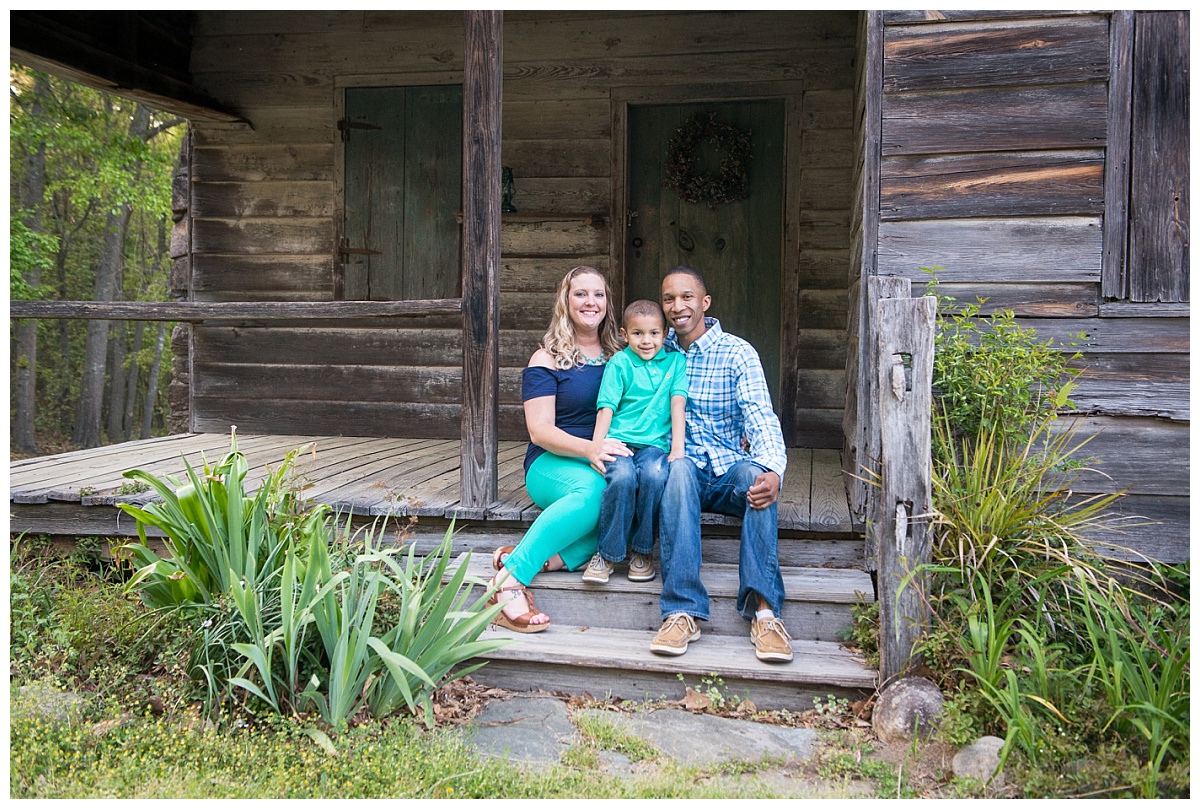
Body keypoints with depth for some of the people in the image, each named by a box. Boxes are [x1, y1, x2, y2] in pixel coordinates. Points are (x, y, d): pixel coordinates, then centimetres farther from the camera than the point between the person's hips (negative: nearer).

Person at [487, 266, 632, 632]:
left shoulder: (621, 357, 16)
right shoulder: (547, 359, 2)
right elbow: (540, 431, -7)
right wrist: (590, 449, -25)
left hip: (609, 463, 4)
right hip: (552, 465, -4)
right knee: (594, 488, -39)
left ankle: (551, 557, -33)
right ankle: (511, 578, -33)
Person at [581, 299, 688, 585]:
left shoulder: (675, 360, 13)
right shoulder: (619, 363, 7)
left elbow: (677, 403, 4)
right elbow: (606, 408, 1)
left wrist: (678, 447, -6)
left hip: (654, 443, 1)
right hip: (619, 440, -1)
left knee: (654, 476, -32)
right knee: (622, 477, -33)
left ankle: (643, 551, -12)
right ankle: (607, 553, -16)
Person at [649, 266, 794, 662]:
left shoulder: (737, 353, -1)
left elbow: (760, 417, -13)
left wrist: (772, 470, -32)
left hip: (730, 469, 0)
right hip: (685, 470, 1)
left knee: (757, 475, -34)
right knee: (678, 468, -35)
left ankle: (763, 608, -38)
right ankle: (683, 611, -40)